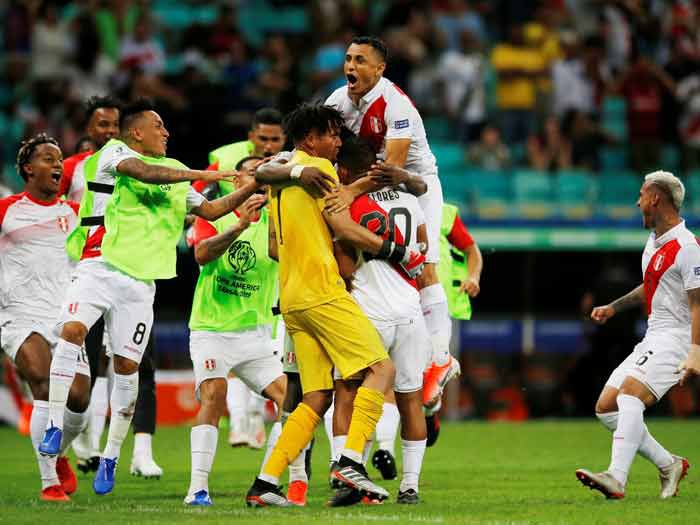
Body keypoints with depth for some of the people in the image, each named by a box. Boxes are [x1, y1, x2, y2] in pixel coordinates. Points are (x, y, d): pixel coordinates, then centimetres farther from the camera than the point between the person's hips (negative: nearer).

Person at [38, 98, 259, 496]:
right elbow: (143, 172, -18)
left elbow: (212, 210, 28)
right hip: (99, 267, -5)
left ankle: (111, 456, 9)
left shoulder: (174, 173, 21)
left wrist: (252, 187, 19)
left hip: (139, 283, 5)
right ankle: (55, 426, -19)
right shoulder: (114, 154, 2)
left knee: (127, 367, 0)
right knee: (72, 330, -26)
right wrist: (200, 175, -18)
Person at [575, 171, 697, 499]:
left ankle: (616, 478, -40)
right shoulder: (654, 242, 16)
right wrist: (614, 307, 29)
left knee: (629, 395, -29)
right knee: (606, 408, 3)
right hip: (652, 340, 10)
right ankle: (669, 465, 10)